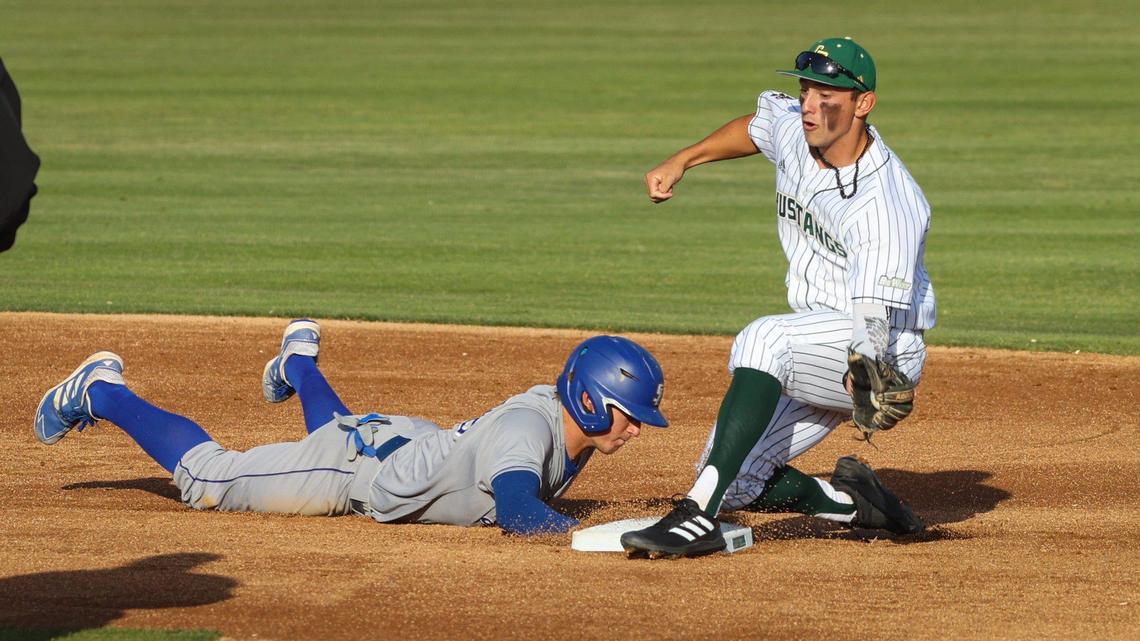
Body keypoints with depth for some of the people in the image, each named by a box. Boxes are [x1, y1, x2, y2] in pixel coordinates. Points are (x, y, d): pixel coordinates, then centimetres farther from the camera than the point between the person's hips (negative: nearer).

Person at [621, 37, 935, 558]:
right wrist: (681, 161, 19)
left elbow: (875, 323, -33)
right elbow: (754, 126, 23)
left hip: (882, 354, -9)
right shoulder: (790, 127, -4)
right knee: (732, 484, -2)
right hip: (817, 351, 9)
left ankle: (698, 517, -42)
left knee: (764, 340, -37)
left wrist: (867, 382, -52)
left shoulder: (887, 205, -26)